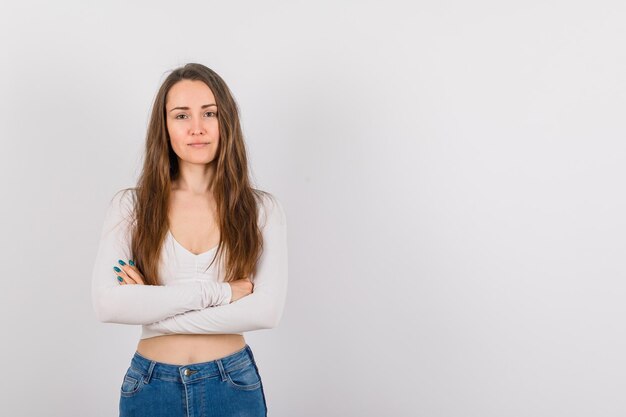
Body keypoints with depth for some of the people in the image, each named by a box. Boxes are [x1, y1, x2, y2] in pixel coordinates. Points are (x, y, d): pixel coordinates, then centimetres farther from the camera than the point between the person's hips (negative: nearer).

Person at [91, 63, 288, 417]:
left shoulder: (262, 209, -5)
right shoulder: (130, 206, -4)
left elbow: (267, 311, -15)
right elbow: (107, 303, -15)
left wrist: (150, 310, -16)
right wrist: (215, 292, -19)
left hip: (233, 386, 0)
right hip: (151, 387, 0)